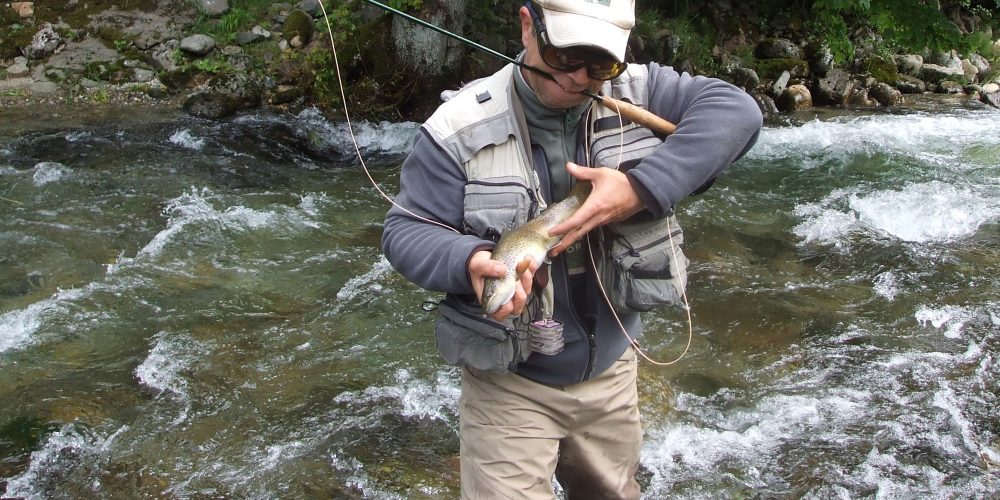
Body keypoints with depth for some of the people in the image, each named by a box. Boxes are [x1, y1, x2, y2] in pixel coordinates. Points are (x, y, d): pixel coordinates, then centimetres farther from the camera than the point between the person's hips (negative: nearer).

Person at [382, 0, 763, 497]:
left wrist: (642, 189, -30)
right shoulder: (460, 126, -15)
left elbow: (736, 110, -18)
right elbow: (406, 230, -11)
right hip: (508, 383, -4)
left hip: (611, 370, 4)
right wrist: (469, 261, -34)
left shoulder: (637, 92, -8)